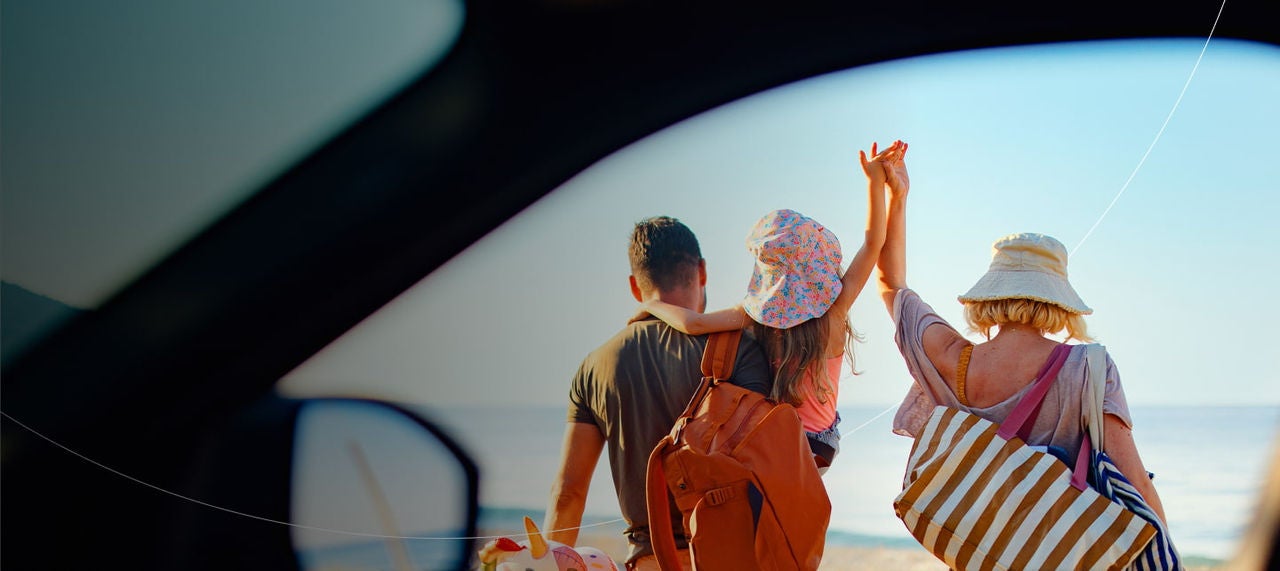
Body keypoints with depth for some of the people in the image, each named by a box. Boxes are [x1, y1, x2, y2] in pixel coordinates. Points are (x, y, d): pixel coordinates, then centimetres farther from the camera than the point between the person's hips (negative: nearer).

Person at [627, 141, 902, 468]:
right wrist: (875, 182, -14)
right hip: (820, 439, 1)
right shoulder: (833, 313, -16)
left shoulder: (756, 313, -19)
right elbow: (873, 243, -12)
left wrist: (652, 306, -9)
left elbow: (694, 323, -28)